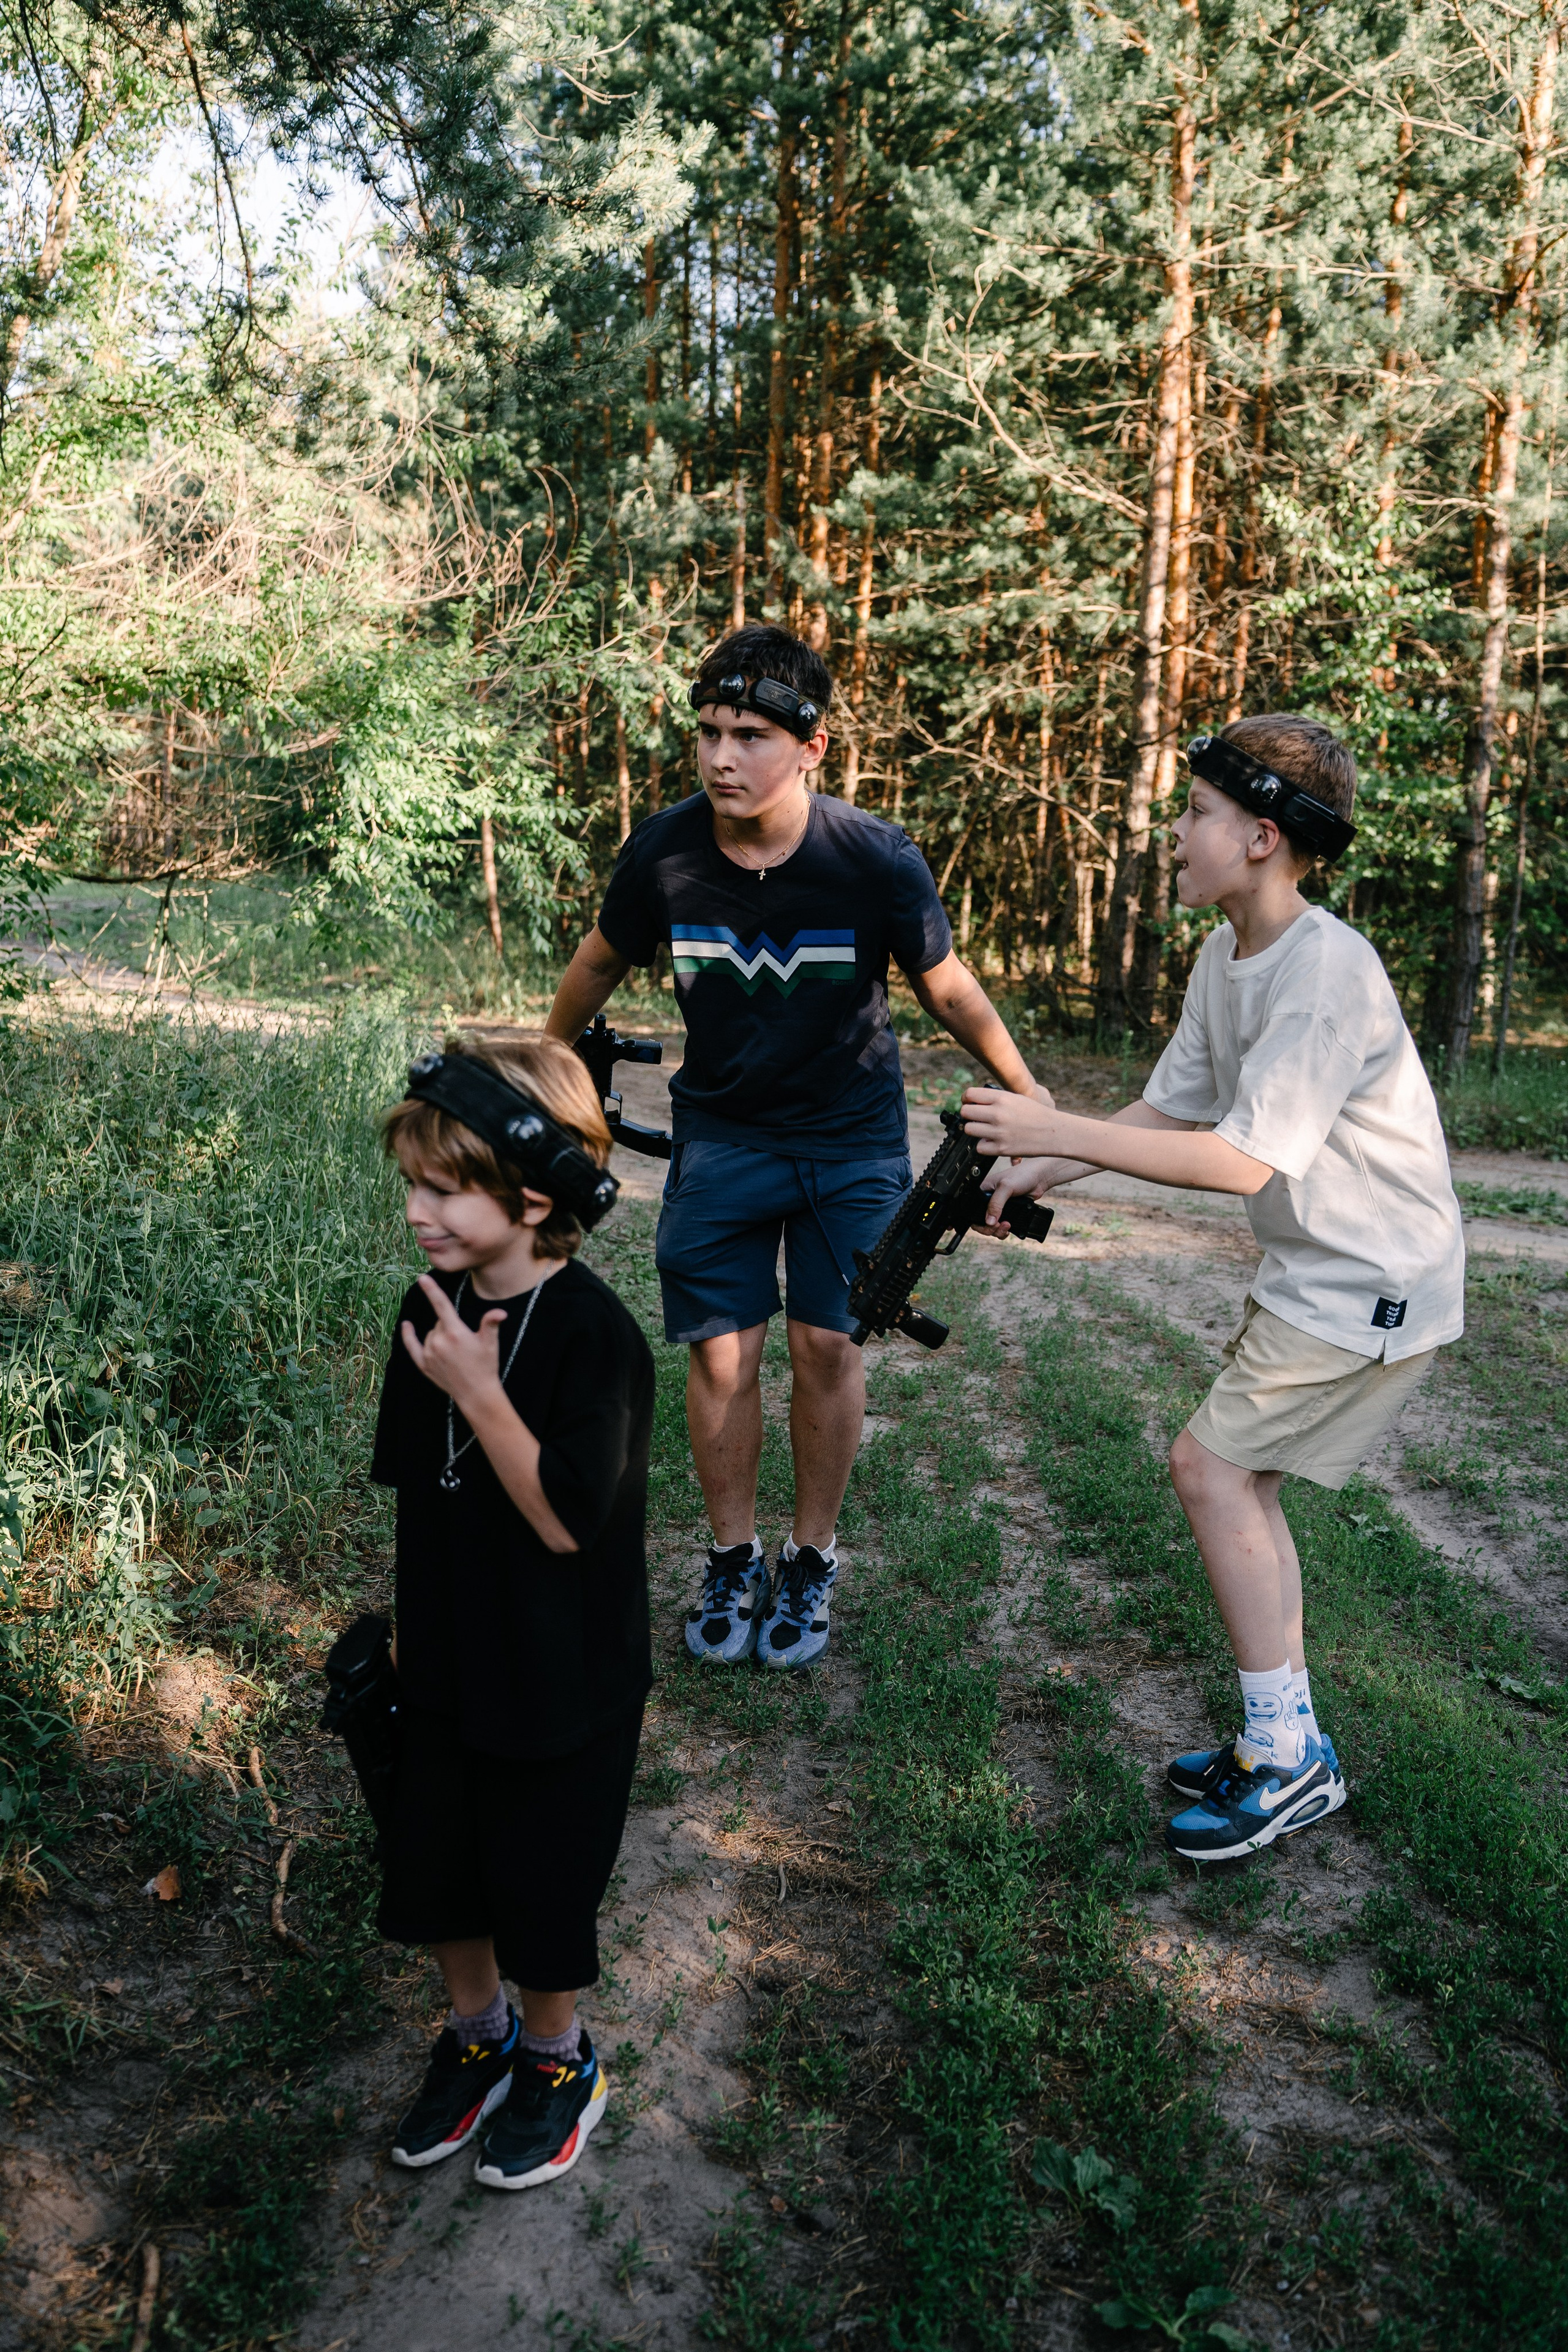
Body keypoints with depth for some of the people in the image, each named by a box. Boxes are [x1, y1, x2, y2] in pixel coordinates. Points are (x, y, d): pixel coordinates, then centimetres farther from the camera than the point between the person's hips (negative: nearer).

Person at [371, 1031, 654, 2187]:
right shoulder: (434, 1309, -5)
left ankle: (558, 2058, 40)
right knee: (437, 1874, 19)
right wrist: (409, 1624, 13)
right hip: (447, 1663, 6)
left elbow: (566, 1519, -27)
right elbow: (419, 1490, 7)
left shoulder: (596, 1335, -25)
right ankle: (477, 2037, 46)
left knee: (542, 1886, 13)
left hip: (562, 1680, -6)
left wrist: (479, 1394, -31)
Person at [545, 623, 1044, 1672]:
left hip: (851, 1135, -1)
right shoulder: (662, 852, -16)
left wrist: (1034, 1101, 0)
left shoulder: (878, 861, -21)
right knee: (720, 1350, 0)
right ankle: (733, 1559, 21)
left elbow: (949, 990, -5)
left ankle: (812, 1559, 20)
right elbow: (602, 963, 5)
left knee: (826, 1345, -2)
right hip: (721, 1132, 1)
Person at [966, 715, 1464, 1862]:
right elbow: (1173, 1108, 10)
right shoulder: (1227, 954, 5)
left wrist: (1056, 1131, -26)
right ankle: (1284, 1743, 23)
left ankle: (1288, 1758, 4)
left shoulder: (1328, 970, -25)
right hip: (1309, 1272, 9)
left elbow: (1244, 1160, -27)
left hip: (1374, 1282, -9)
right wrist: (1040, 1176, -1)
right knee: (1240, 1478, 10)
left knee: (1210, 1465, -9)